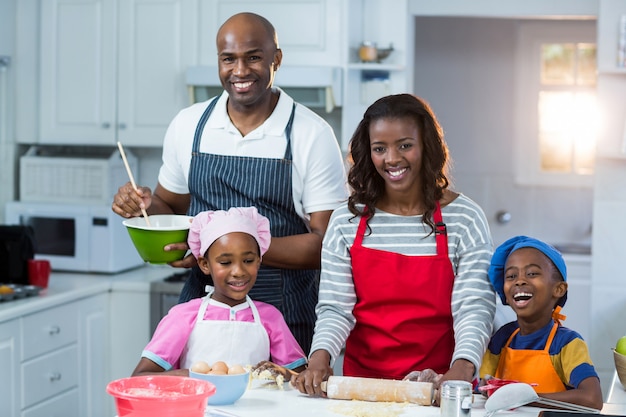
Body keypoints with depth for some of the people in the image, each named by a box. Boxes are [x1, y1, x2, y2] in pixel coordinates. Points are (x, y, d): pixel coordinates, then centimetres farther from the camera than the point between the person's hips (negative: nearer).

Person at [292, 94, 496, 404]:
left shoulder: (463, 219, 1)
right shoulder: (346, 222, 7)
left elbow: (475, 308, -6)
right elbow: (335, 308, 4)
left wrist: (462, 369, -23)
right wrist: (320, 356, -16)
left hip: (439, 385, -2)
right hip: (362, 376, 2)